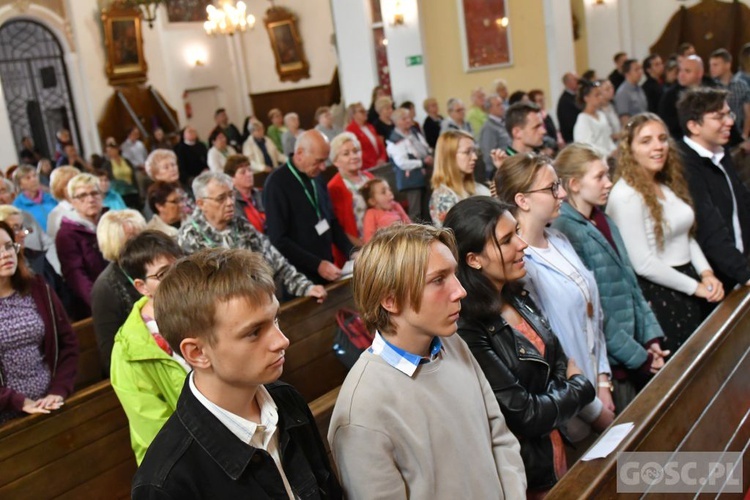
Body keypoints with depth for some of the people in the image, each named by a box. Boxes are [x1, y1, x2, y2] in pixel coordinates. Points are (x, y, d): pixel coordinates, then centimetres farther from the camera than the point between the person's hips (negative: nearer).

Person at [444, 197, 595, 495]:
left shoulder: (518, 299, -1)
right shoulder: (467, 331, -27)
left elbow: (560, 363, 7)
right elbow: (525, 415, -23)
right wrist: (581, 388, -7)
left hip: (555, 450, 7)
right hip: (521, 473, -7)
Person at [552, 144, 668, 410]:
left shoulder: (604, 222, 9)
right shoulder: (565, 231, -18)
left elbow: (630, 283, 12)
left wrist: (652, 338, 2)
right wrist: (637, 356, -12)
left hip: (638, 349, 8)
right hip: (612, 363, -8)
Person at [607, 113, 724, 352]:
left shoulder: (668, 185, 9)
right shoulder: (626, 195, -18)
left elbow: (686, 236, 16)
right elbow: (642, 264, -20)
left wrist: (706, 274, -1)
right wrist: (695, 287, -12)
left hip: (687, 285, 8)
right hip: (657, 294, -8)